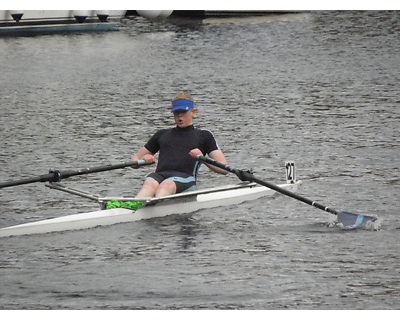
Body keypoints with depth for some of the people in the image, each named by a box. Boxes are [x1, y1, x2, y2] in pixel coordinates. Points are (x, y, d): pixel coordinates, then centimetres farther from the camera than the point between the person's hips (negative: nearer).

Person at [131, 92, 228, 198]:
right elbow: (135, 159, 33)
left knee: (165, 186, -41)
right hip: (159, 175, 2)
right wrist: (144, 160, 7)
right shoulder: (162, 134, 32)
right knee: (149, 185, -37)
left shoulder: (204, 136, 23)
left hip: (184, 177, -2)